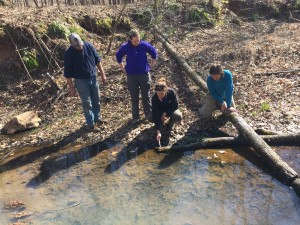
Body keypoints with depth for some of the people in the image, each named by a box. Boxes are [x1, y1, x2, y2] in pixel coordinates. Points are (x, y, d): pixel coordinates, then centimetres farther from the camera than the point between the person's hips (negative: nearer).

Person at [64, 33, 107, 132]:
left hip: (93, 78, 4)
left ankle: (97, 118, 37)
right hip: (81, 81, -4)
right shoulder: (69, 54, -18)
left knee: (96, 100, 16)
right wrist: (71, 88, -11)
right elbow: (68, 73, -13)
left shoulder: (88, 46, -9)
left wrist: (102, 74, 3)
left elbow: (97, 60, 3)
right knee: (87, 103, 4)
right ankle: (91, 124, 18)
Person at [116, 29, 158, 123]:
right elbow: (118, 56, 10)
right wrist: (123, 68, 7)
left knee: (146, 96, 9)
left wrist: (150, 66, 4)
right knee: (134, 97, 9)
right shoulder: (125, 47, -9)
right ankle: (135, 117, 21)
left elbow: (154, 53, 6)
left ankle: (149, 114, 25)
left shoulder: (145, 45, -10)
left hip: (144, 74, 0)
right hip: (131, 76, 0)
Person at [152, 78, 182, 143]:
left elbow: (175, 106, -18)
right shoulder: (154, 98, -31)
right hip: (160, 112, 1)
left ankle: (170, 123, 2)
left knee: (178, 116, -32)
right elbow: (155, 114, -33)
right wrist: (158, 131, -37)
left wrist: (165, 113, -28)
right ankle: (162, 122, 7)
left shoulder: (171, 92, -30)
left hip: (171, 110, -1)